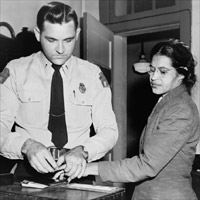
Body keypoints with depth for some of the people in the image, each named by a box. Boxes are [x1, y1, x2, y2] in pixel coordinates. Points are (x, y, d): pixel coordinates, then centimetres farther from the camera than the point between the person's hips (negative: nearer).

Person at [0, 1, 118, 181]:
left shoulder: (92, 74, 6)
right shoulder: (15, 71, 3)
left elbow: (109, 130, 2)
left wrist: (83, 151, -17)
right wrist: (26, 145, -23)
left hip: (76, 170, 1)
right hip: (30, 169, 0)